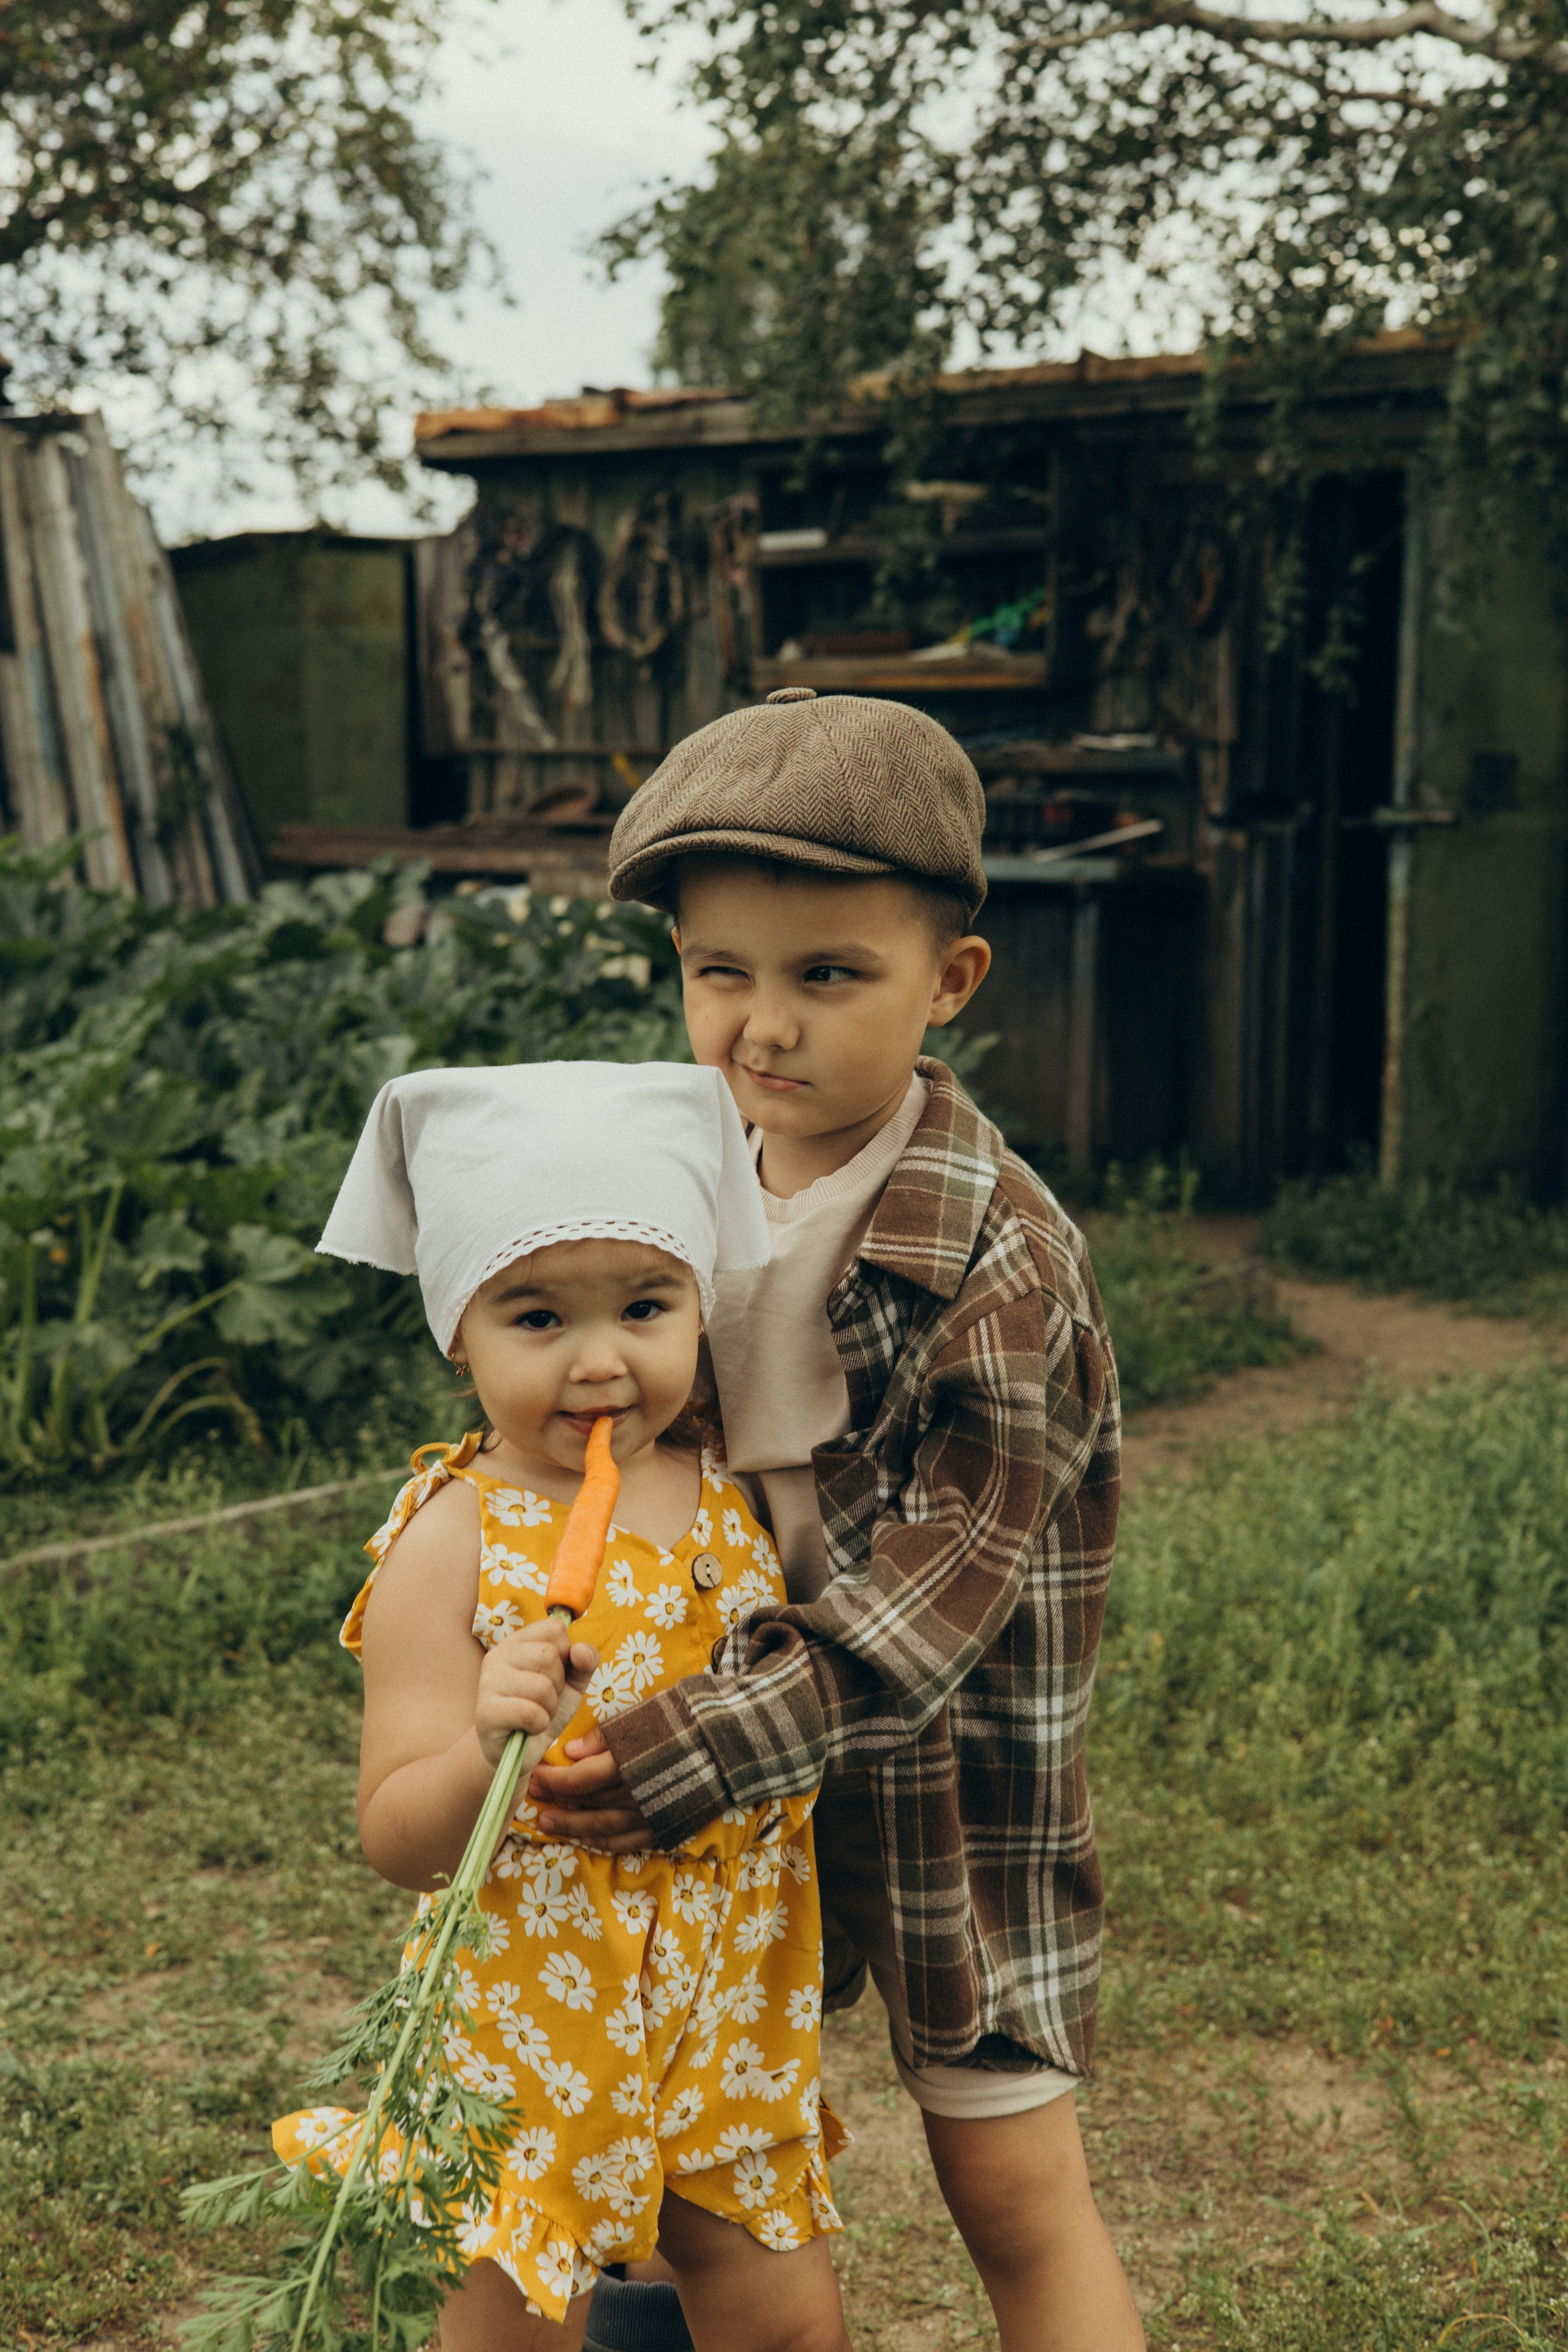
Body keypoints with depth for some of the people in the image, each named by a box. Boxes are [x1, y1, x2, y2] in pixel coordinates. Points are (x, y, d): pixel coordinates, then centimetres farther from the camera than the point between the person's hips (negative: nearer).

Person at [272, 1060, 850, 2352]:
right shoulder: (455, 1541, -16)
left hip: (734, 2005, 5)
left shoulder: (730, 1493, 0)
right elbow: (398, 1841, -20)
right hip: (537, 2020, -4)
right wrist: (489, 1750, -36)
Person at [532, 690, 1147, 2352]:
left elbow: (927, 1604, -25)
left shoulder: (1002, 1261, -22)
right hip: (743, 1749, 6)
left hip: (951, 1768, -6)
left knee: (1012, 2188, 5)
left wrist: (704, 1749, -29)